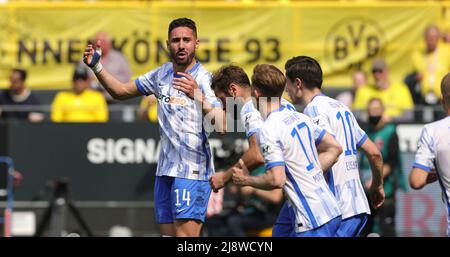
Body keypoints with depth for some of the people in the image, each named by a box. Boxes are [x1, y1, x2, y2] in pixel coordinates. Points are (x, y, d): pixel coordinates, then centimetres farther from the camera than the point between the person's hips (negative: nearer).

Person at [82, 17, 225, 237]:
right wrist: (96, 66, 7)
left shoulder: (205, 80, -10)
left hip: (192, 171, -7)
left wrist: (198, 96, -37)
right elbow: (121, 91, 21)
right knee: (168, 233, 6)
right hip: (165, 169, 7)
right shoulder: (161, 75, 10)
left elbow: (220, 127, -23)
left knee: (185, 235, -17)